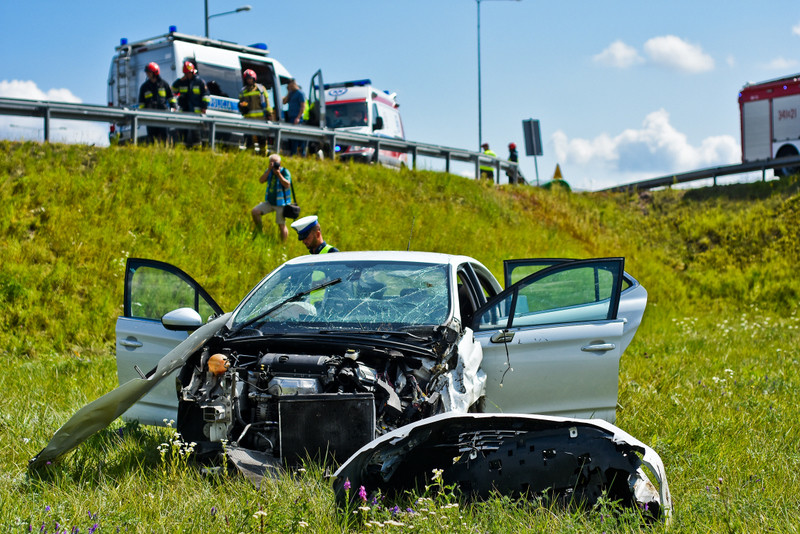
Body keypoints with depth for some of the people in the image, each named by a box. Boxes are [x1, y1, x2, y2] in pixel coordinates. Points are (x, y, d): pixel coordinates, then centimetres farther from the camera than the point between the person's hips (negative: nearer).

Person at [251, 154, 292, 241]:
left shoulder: (285, 171, -10)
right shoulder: (269, 171, 6)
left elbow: (287, 185, -23)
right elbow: (261, 180, -8)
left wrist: (278, 173, -27)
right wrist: (269, 170, -18)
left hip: (281, 203, -5)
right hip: (270, 201, 5)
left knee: (281, 225, -4)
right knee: (254, 212, -7)